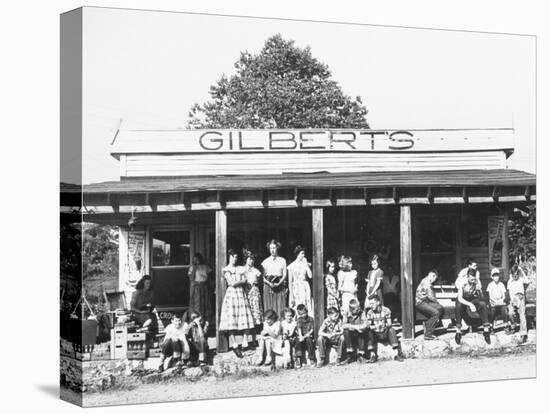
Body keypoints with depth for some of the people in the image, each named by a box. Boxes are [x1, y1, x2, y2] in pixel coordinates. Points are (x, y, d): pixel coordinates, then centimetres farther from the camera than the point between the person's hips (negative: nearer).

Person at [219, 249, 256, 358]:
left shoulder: (240, 269, 18)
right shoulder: (226, 270, 2)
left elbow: (245, 281, 10)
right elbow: (232, 283, -8)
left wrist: (236, 282, -4)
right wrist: (240, 281, 2)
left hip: (241, 294, 5)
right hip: (231, 294, -5)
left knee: (246, 319, -4)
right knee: (231, 321, -8)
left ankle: (245, 343, 2)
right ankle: (234, 345, -3)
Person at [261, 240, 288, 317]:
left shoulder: (282, 261, 9)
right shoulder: (265, 262, 9)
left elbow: (285, 275, 4)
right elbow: (263, 276, 5)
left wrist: (279, 283, -11)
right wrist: (269, 283, -13)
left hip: (280, 286, 0)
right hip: (268, 286, 0)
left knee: (280, 307, -5)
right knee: (269, 308, -4)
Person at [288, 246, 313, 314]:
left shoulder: (305, 264, 8)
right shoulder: (292, 266, 1)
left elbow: (310, 276, -6)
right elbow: (290, 281, 1)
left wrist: (306, 264, -4)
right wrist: (291, 295, -4)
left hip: (305, 287, 3)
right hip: (296, 288, -3)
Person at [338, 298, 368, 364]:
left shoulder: (362, 314, -4)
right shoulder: (347, 314, 1)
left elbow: (364, 325, -19)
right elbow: (343, 326, -13)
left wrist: (350, 326, -19)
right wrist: (355, 327, -23)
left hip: (360, 336, -1)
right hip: (351, 336, 1)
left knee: (361, 332, -31)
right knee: (346, 331, -27)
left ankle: (360, 355, -26)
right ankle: (349, 356, -25)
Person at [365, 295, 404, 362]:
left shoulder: (386, 310, -8)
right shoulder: (370, 313, -4)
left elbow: (389, 324, -15)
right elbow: (368, 325, -13)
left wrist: (384, 325, -38)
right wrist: (372, 326, -36)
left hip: (385, 334, -1)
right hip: (376, 335, 1)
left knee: (391, 330, -30)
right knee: (369, 332, -29)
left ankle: (397, 354, -30)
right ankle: (373, 356, -30)